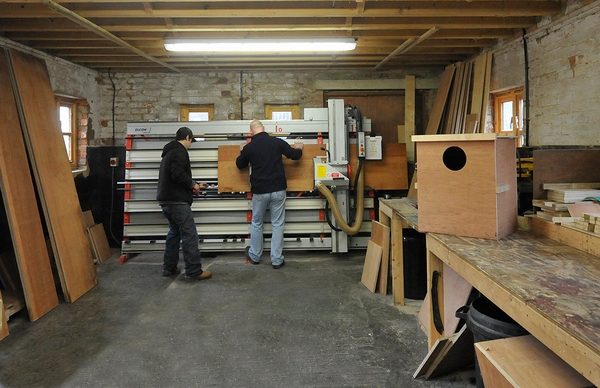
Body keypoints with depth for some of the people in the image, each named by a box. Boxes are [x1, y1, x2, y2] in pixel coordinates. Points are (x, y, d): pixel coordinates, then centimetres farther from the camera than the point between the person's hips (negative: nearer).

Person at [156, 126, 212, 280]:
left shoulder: (169, 152, 21)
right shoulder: (179, 151, -11)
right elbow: (179, 175, -25)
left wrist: (195, 185, 26)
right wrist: (193, 184, -9)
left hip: (166, 200, 10)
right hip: (177, 201, -10)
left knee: (174, 232, 19)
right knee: (189, 234, -7)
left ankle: (169, 267, 23)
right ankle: (194, 271, -6)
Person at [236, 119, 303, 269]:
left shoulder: (248, 147, -3)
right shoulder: (277, 142, -4)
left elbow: (240, 165, 14)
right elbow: (294, 155, 3)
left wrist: (242, 152, 33)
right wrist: (299, 148, 26)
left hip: (259, 191, 0)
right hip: (278, 190, 0)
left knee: (257, 223, 17)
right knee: (277, 224, 7)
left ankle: (254, 256, 28)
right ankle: (277, 260, 9)